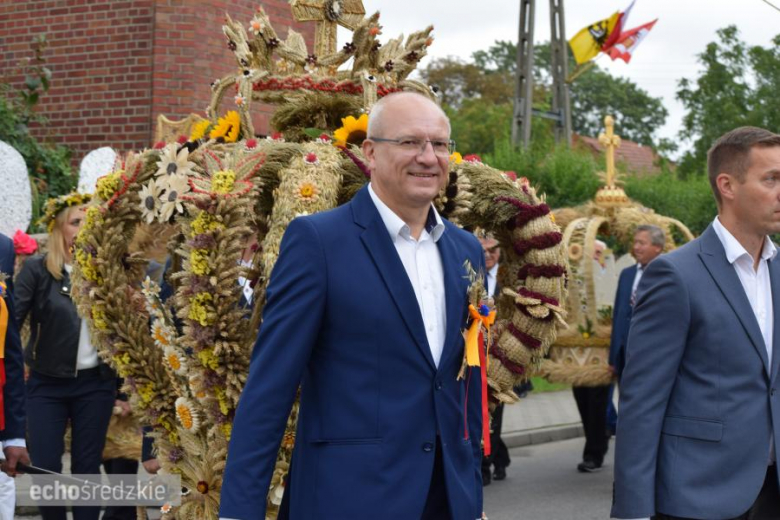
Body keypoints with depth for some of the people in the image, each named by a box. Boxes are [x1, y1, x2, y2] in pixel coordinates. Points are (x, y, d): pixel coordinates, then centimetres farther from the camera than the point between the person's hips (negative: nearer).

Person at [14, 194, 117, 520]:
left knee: (87, 467, 6)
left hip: (95, 383, 2)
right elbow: (11, 318, -12)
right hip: (47, 384, -2)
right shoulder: (37, 270, -4)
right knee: (45, 468, -1)